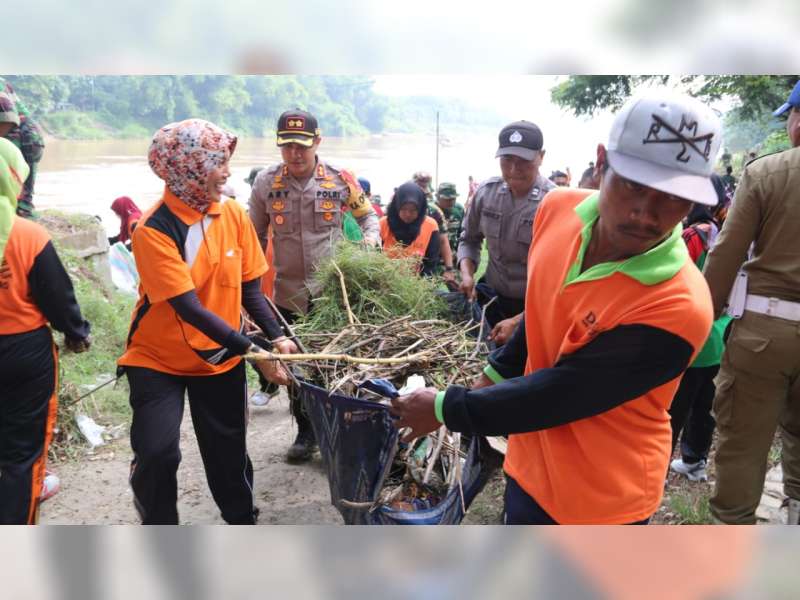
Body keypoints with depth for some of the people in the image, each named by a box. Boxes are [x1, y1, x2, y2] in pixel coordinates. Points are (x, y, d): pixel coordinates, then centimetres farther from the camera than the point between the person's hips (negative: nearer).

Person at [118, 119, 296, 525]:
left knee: (229, 452, 12)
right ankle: (158, 525, 19)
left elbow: (250, 289, -2)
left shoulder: (233, 214, -7)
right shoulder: (154, 229, -21)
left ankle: (242, 521, 35)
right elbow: (190, 308, -27)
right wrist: (252, 350, -30)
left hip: (221, 358, 4)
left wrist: (277, 337, -15)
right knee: (156, 453, -9)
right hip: (159, 359, -3)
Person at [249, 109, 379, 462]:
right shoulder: (266, 183, 0)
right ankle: (306, 431, 31)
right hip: (288, 294, 2)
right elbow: (256, 237, 10)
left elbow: (367, 214, 12)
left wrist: (371, 237, -9)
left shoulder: (340, 180, -4)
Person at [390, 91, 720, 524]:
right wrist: (492, 378, 11)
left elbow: (557, 395, -27)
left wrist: (445, 409, -16)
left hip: (602, 502, -5)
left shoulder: (678, 308, -32)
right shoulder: (559, 208, -13)